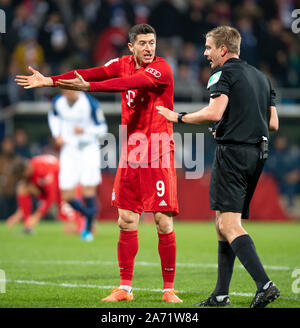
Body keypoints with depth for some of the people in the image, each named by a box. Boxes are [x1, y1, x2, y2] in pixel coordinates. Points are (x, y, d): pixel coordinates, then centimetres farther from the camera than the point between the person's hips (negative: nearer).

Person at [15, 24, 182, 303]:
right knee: (126, 221, 5)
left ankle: (169, 289, 4)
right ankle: (125, 288, 13)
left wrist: (89, 86, -34)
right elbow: (93, 73, -5)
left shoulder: (161, 69, -10)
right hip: (130, 155, 5)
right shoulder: (123, 64, 7)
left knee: (164, 223, -5)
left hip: (159, 159, -5)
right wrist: (49, 81, -17)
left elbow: (129, 83, -25)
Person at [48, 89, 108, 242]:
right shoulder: (58, 102, -4)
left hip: (89, 150, -4)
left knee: (88, 189, -13)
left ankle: (88, 228, 5)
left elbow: (102, 129, -8)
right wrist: (57, 135, 4)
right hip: (69, 150, 4)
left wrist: (85, 131, -26)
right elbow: (53, 116, 19)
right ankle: (89, 215, 24)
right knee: (67, 196, -3)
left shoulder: (91, 104, -17)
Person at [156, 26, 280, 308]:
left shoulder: (224, 74, -6)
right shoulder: (261, 77, 19)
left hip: (232, 152, -8)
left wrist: (179, 117, -7)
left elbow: (214, 112, -19)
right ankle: (221, 295, 14)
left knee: (229, 224, -12)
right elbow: (273, 123, 17)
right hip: (256, 154, 9)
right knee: (223, 224, 14)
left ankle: (264, 285, -26)